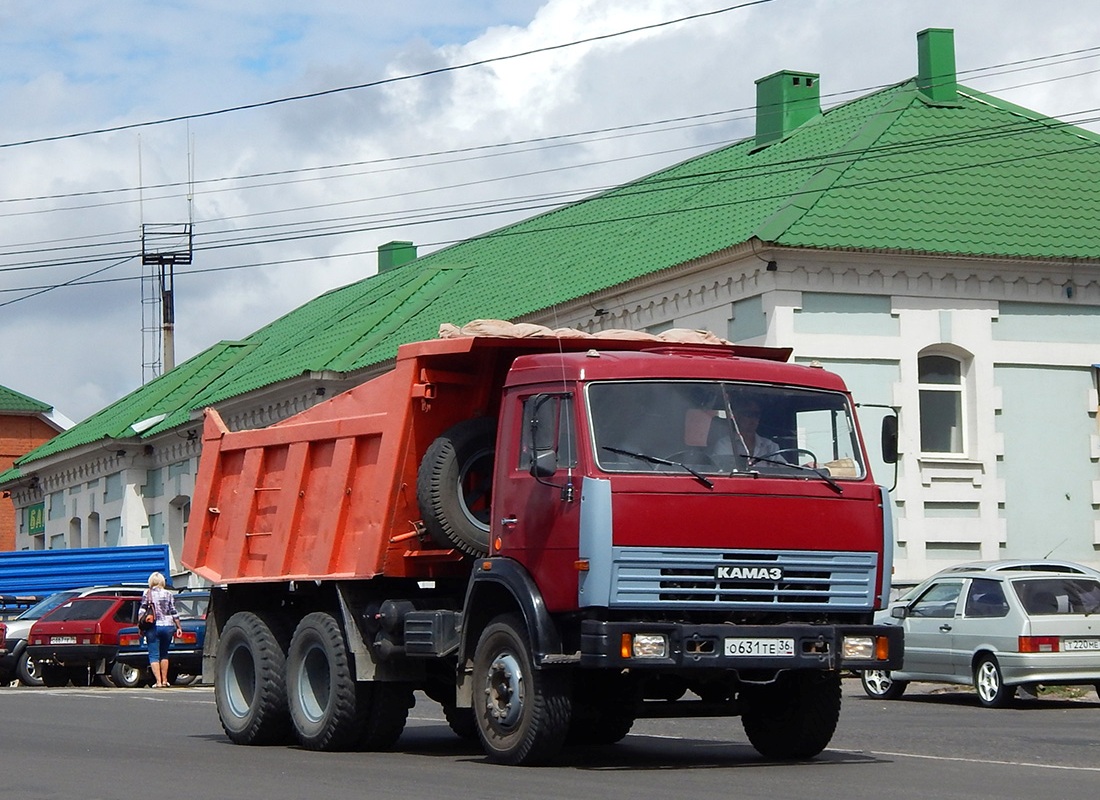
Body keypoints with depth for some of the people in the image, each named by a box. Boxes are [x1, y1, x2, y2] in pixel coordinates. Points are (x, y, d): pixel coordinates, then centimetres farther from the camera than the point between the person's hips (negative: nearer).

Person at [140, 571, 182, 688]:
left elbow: (142, 612, -2)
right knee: (164, 654, 17)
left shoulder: (147, 594, 1)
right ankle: (164, 680, 18)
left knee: (154, 655, 0)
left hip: (152, 627, -2)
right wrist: (179, 627, 11)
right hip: (168, 626, 2)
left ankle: (158, 681, -10)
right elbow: (174, 613, 4)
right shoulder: (168, 594, 4)